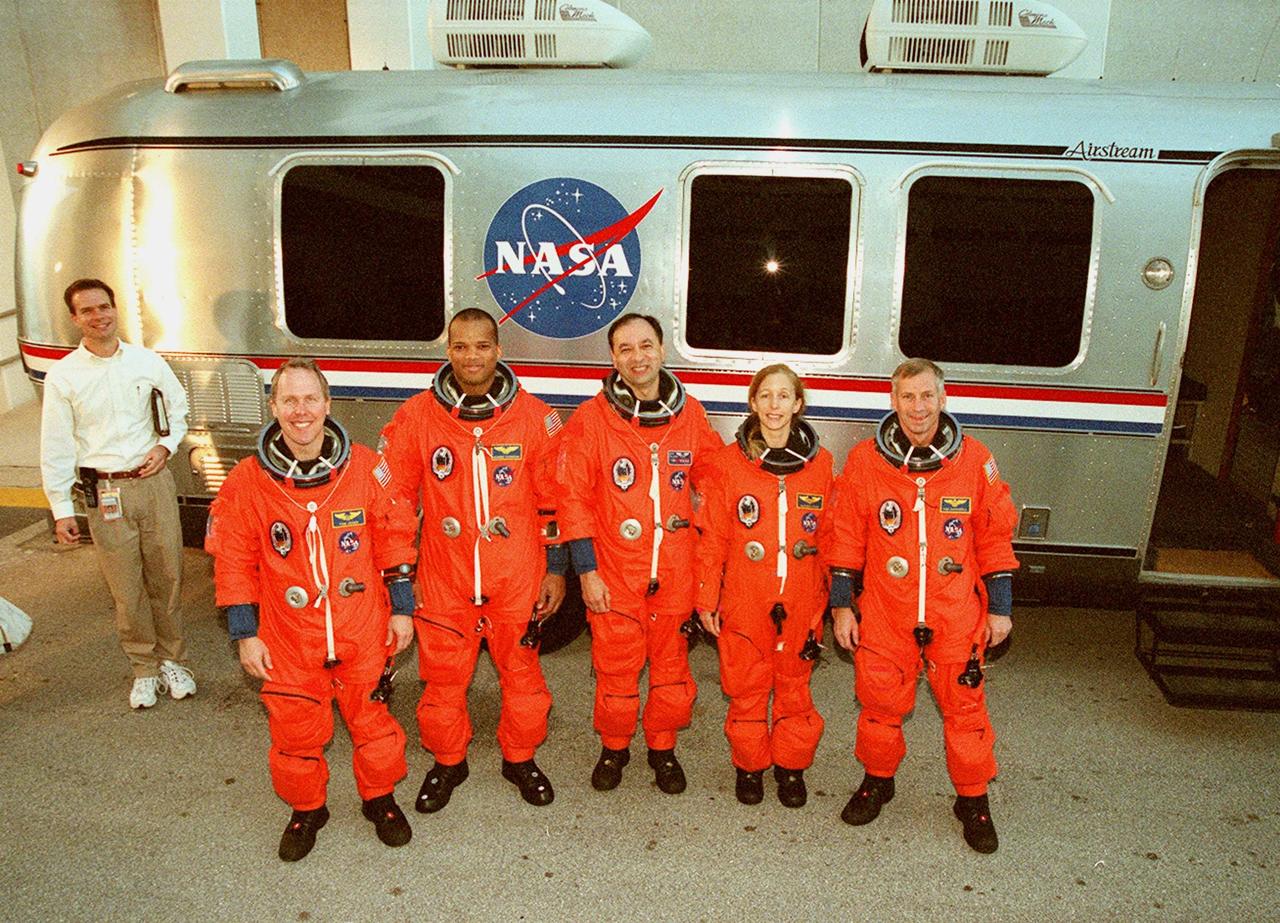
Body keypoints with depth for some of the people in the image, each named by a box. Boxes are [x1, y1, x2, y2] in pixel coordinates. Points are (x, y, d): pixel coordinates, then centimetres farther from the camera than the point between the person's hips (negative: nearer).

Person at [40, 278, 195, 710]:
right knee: (127, 588, 4)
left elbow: (177, 408, 18)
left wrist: (165, 446, 0)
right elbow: (56, 447, 0)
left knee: (167, 576, 8)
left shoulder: (148, 362, 3)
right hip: (103, 493, -2)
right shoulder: (62, 376, -2)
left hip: (154, 481, 2)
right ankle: (144, 669, 21)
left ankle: (172, 660, 25)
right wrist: (61, 508, -1)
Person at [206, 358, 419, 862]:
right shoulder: (247, 482, -8)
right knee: (295, 730, 13)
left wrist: (401, 609, 1)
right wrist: (246, 635, -1)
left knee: (371, 718, 14)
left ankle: (379, 798, 39)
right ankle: (306, 809, 39)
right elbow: (234, 563, -1)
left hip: (363, 633, 0)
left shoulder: (366, 467, -7)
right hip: (289, 641, 0)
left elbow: (394, 540, 0)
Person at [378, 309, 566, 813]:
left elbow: (552, 501, 2)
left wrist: (555, 569, 2)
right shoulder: (416, 416, -3)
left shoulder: (533, 416, -4)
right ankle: (447, 763, 36)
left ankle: (520, 759, 35)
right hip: (443, 580, 1)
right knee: (442, 677, 11)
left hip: (517, 581, 0)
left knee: (521, 672, 11)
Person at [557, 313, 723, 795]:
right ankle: (614, 748, 33)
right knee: (616, 669, 9)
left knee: (671, 665, 12)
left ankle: (662, 747, 34)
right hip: (614, 574, -2)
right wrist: (587, 571, -8)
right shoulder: (591, 419, -6)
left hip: (676, 573, 2)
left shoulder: (690, 413, 2)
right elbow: (574, 498, -5)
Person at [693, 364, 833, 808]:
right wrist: (707, 599, -1)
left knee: (794, 688, 13)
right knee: (746, 689, 11)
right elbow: (712, 537, -1)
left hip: (801, 605, 1)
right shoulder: (728, 463, -5)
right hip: (743, 603, -1)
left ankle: (791, 766, 34)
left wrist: (833, 597, 8)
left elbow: (829, 536, 7)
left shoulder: (819, 463, 1)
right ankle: (749, 766, 32)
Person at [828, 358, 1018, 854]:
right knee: (881, 702, 11)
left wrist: (1000, 607, 5)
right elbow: (847, 538, 1)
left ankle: (972, 798, 30)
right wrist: (841, 605, 1)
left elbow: (995, 537, 4)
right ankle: (878, 780, 36)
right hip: (885, 613, 0)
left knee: (964, 705, 9)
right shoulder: (864, 461, -4)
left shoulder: (975, 460, -3)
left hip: (957, 616, 0)